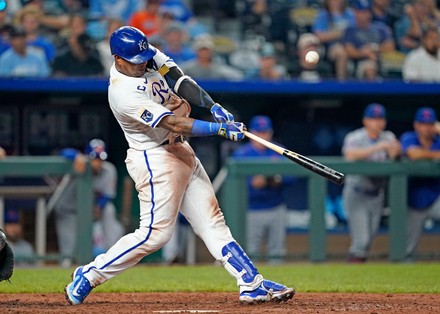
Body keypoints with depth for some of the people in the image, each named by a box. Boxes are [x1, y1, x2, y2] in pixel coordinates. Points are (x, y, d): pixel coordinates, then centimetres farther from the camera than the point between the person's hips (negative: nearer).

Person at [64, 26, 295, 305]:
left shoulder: (150, 57, -1)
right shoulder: (124, 93, -26)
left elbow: (180, 81, -3)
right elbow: (174, 124, -30)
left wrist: (214, 107, -20)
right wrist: (220, 129, -33)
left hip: (181, 152, 9)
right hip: (154, 159, -9)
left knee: (212, 221, 5)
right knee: (155, 233, -9)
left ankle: (252, 284, 3)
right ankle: (89, 275, 3)